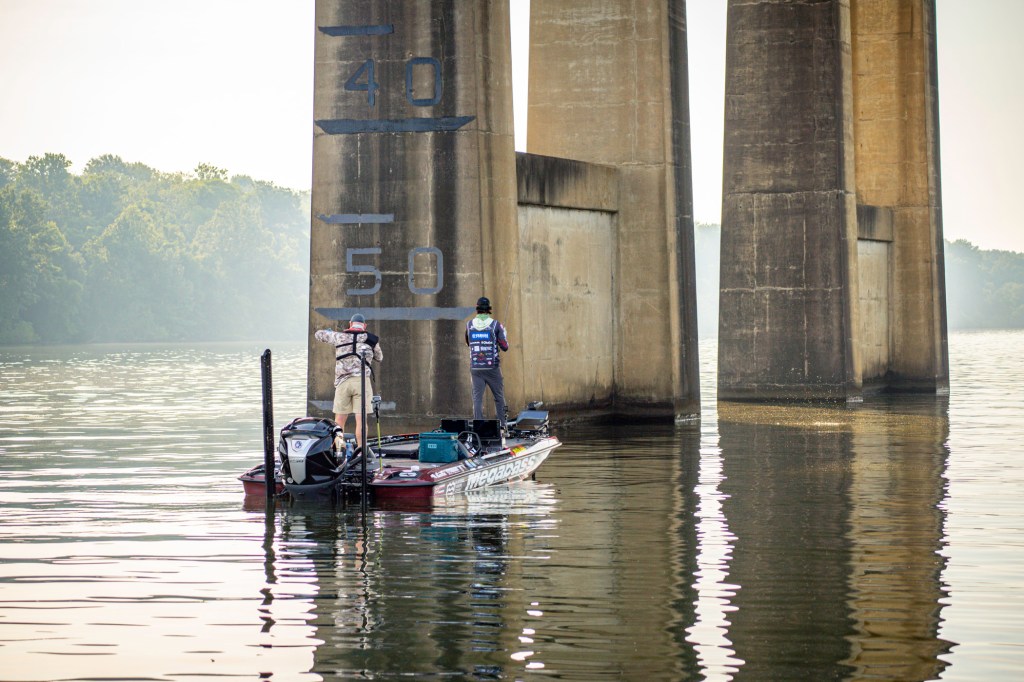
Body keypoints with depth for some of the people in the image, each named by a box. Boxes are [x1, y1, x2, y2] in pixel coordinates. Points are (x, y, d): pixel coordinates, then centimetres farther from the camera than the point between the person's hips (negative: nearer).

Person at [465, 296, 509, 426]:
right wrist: (504, 334, 16)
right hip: (492, 367, -2)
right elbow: (504, 347, -3)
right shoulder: (496, 325, -6)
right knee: (499, 397, 11)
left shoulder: (469, 325, 2)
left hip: (475, 368, 2)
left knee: (477, 397, 2)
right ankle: (501, 425, 12)